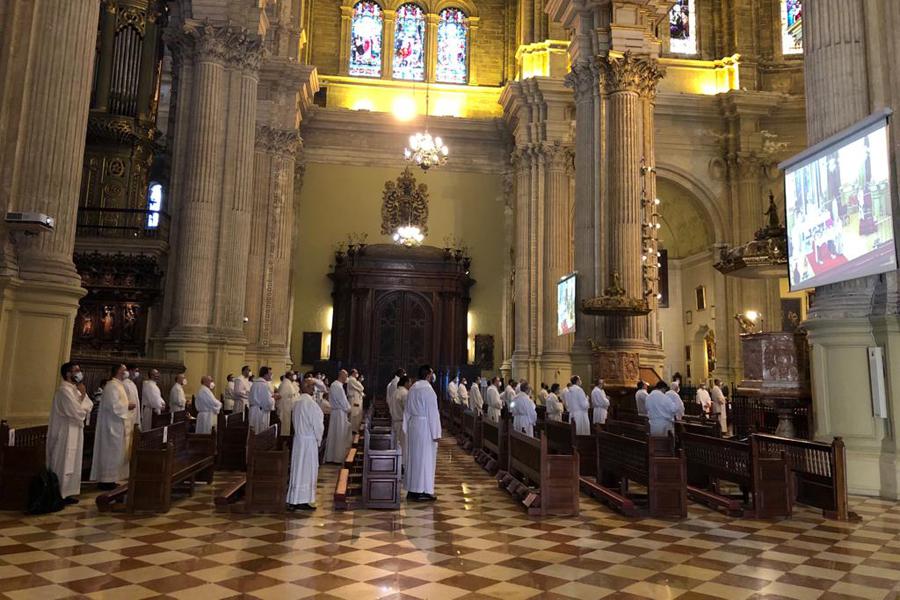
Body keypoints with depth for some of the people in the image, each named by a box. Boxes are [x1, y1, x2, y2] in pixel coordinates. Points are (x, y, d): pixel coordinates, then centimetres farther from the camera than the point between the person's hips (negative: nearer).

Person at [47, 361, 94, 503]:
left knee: (71, 463, 13)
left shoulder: (74, 389, 11)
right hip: (66, 432, -9)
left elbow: (89, 406, 6)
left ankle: (68, 492, 20)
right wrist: (82, 395, -8)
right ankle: (62, 494, 5)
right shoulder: (65, 390, -17)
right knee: (64, 463, -2)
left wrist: (83, 394, -8)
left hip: (74, 431, 10)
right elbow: (77, 412, -22)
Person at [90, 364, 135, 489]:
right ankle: (106, 480, 4)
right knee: (111, 451, -4)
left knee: (114, 451, 14)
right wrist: (127, 406, -12)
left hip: (117, 424, 10)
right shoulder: (112, 385, -17)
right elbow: (114, 405, -25)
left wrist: (127, 405, 5)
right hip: (112, 424, -10)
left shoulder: (118, 385, 14)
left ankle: (108, 478, 20)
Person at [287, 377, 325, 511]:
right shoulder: (310, 403, -19)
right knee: (307, 470, 0)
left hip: (298, 438, 8)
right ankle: (303, 501, 5)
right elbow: (317, 424, -15)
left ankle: (294, 500, 19)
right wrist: (319, 439, -2)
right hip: (309, 440, -8)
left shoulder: (297, 402, 7)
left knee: (298, 469, 13)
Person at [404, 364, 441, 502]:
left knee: (414, 457, 13)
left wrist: (407, 428, 17)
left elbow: (408, 410, 12)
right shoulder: (428, 389, -17)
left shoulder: (413, 388, 7)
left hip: (413, 425, 8)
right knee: (425, 458, -1)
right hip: (425, 425, -8)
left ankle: (412, 490, 20)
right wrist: (436, 433, -13)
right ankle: (423, 491, 3)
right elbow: (432, 412, -17)